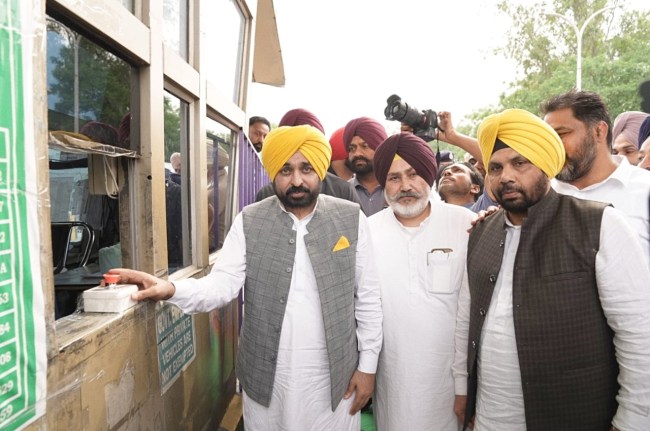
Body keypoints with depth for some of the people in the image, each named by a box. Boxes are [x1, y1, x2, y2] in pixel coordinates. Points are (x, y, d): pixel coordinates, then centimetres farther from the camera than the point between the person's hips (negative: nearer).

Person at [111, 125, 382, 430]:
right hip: (266, 376, 1)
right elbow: (223, 283, -11)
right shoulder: (249, 222, -4)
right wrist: (171, 290, -30)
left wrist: (367, 364, -1)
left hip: (334, 376, 0)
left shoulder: (351, 219, -5)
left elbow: (368, 297, -2)